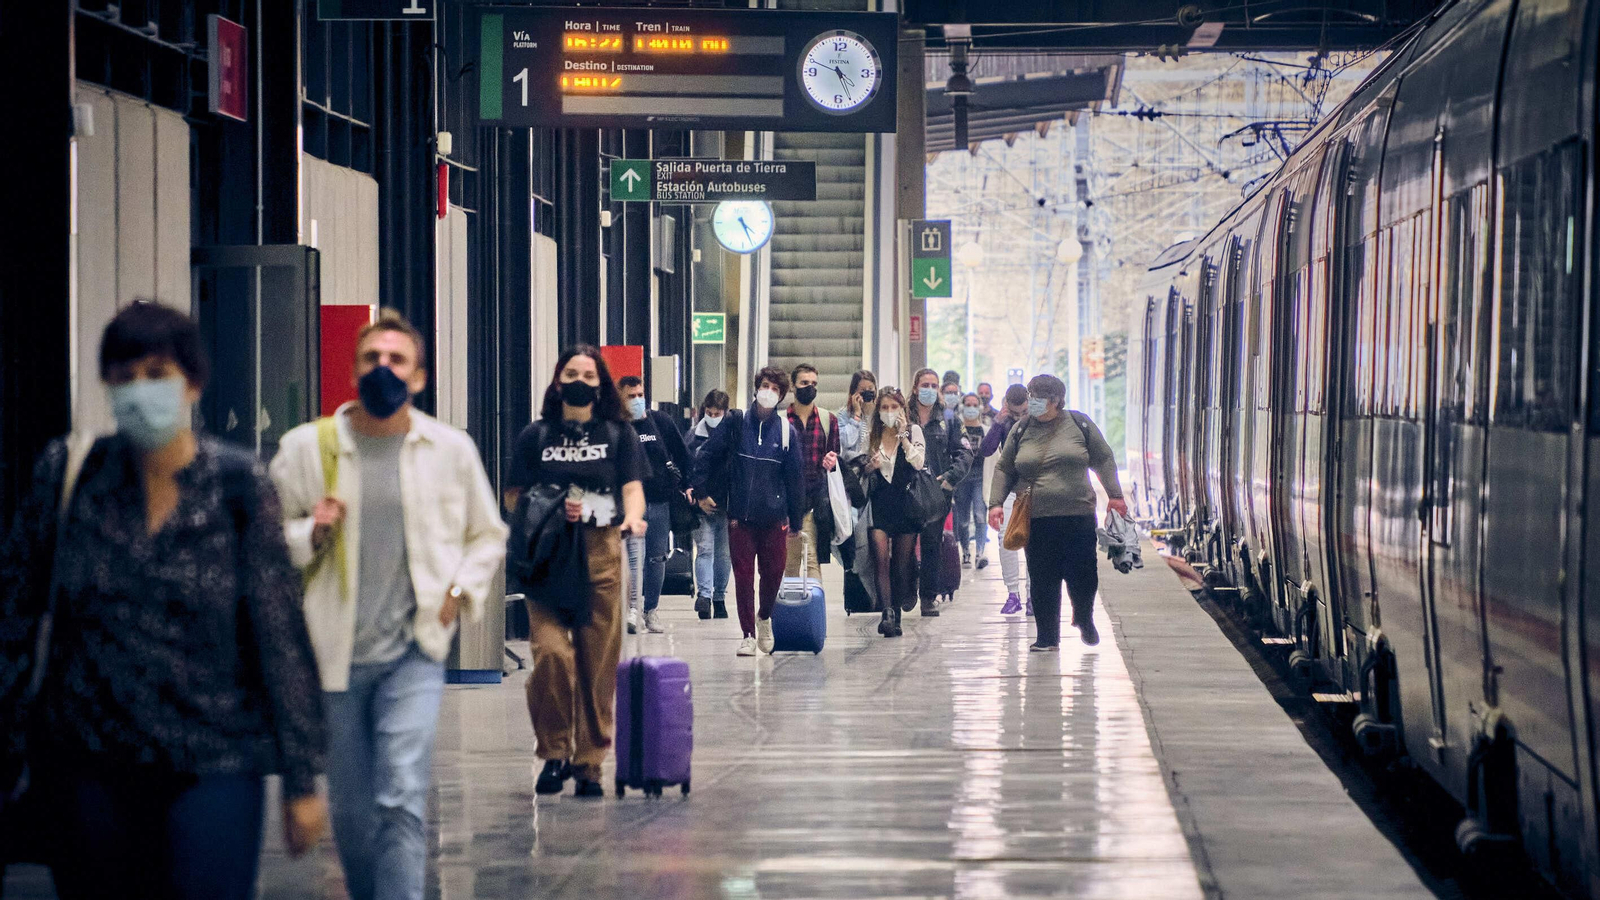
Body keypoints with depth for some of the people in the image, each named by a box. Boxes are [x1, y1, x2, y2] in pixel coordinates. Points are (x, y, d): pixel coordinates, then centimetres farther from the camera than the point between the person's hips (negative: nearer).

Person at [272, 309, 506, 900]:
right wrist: (311, 532, -14)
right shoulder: (306, 446, 0)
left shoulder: (451, 449, 3)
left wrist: (458, 591, -1)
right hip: (335, 652, 1)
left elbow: (488, 536, 15)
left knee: (402, 801, -15)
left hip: (415, 651, -1)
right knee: (351, 806, 11)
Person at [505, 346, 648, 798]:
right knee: (551, 651, -17)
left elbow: (633, 488, 3)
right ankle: (554, 754, 0)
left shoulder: (618, 433, 11)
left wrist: (632, 517, -19)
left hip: (601, 555, 1)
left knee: (599, 663, -1)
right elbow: (514, 497, 12)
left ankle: (589, 764, 9)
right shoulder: (536, 436, 10)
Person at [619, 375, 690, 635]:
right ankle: (633, 610, -22)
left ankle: (652, 611, 19)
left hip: (660, 502, 3)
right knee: (634, 556, -16)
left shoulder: (661, 421, 7)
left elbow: (681, 455, 14)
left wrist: (687, 484, 7)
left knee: (658, 557, 8)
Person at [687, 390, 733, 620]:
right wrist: (688, 488, -9)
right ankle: (704, 595, -20)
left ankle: (719, 599, 17)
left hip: (727, 504, 1)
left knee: (724, 553, 8)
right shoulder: (694, 435, 5)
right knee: (704, 548, -11)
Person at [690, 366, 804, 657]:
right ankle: (748, 634, 9)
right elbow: (707, 455, 7)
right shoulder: (736, 424, 1)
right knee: (743, 575, 0)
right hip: (740, 514, -1)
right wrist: (701, 491, 2)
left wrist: (795, 521, 6)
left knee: (774, 572, 6)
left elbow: (795, 478, 5)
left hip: (774, 516, 1)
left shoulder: (786, 431, 2)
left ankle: (764, 617, 34)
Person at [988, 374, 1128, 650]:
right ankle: (1047, 637, 8)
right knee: (1042, 580, -1)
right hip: (1037, 521, 1)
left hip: (1078, 516, -1)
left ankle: (1084, 619, 30)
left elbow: (1103, 460, 10)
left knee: (1083, 575, 1)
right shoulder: (1021, 431, 9)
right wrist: (996, 502, 3)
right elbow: (1004, 470, 14)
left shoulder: (1078, 424, 5)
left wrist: (1114, 495, 5)